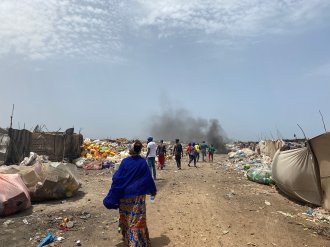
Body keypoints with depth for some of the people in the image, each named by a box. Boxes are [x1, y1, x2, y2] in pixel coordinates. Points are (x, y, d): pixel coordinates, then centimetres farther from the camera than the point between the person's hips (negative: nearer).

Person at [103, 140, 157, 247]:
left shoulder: (125, 162, -11)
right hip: (139, 195, -1)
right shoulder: (143, 162, -9)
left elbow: (117, 179, -10)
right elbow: (148, 178, -1)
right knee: (137, 219, 7)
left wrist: (112, 197, -2)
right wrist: (153, 190, 15)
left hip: (125, 194, 1)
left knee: (126, 217, 20)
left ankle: (127, 237, 38)